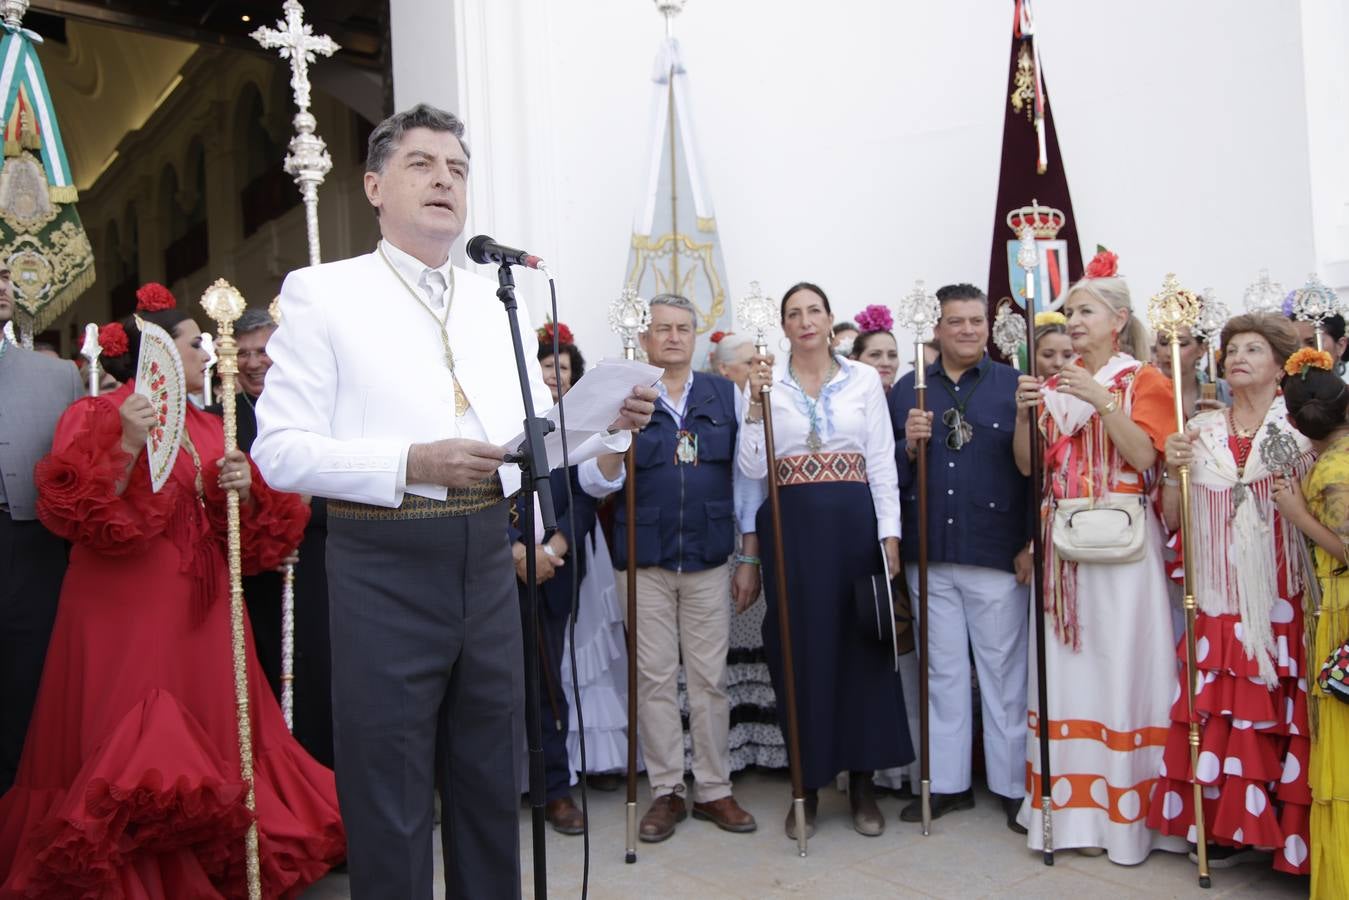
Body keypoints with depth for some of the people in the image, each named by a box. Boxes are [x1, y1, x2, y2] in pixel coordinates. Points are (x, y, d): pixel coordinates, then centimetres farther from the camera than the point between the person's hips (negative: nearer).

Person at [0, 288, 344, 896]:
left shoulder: (207, 427, 15)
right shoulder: (98, 417, -2)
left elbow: (246, 535, 16)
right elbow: (77, 518, -14)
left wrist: (243, 491, -4)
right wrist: (128, 447, -23)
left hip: (200, 615, 6)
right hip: (128, 615, -6)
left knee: (207, 744, 9)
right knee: (128, 754, -6)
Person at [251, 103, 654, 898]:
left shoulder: (499, 303, 12)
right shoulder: (323, 293, -1)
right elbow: (280, 449, -9)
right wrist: (411, 464, -21)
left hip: (487, 560, 5)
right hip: (386, 569, -4)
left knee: (491, 784, 18)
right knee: (389, 802, 8)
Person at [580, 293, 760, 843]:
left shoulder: (725, 395, 5)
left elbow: (746, 478, 6)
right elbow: (597, 484, -4)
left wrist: (749, 558, 2)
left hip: (709, 559, 1)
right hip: (643, 560, -1)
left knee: (710, 677, 7)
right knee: (655, 678, 7)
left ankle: (713, 789, 21)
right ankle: (665, 792, 20)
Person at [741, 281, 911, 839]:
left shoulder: (864, 379, 6)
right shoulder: (766, 382, 5)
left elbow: (882, 462, 4)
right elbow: (752, 468, -3)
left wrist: (890, 534, -3)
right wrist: (756, 404, -14)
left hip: (854, 524, 1)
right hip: (792, 527, 0)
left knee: (861, 647, 3)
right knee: (800, 651, 3)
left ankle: (862, 782, 19)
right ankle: (807, 785, 18)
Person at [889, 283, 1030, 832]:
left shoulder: (1014, 386, 3)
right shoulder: (907, 390, 9)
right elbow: (889, 472, 9)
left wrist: (1034, 542, -8)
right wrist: (909, 444, -11)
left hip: (996, 554, -2)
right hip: (929, 555, 3)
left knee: (1003, 670, 6)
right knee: (942, 671, 11)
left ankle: (1013, 784, 21)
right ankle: (947, 782, 23)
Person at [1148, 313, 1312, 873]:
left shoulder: (1300, 431, 3)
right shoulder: (1200, 431, 9)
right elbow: (1172, 521, 7)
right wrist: (1173, 471, -8)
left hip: (1280, 603, -2)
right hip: (1216, 602, 2)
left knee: (1278, 713, -1)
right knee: (1219, 715, 2)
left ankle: (1286, 829, 15)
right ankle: (1230, 826, 16)